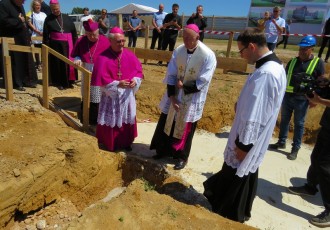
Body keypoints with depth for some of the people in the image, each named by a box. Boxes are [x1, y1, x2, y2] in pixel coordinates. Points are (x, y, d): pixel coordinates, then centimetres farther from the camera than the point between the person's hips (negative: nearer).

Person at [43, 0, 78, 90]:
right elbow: (46, 35, 3)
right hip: (55, 44, -1)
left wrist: (75, 42, 4)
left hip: (67, 43, 2)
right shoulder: (48, 19, 4)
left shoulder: (66, 17, 10)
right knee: (58, 63, 2)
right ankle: (60, 83, 11)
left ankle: (69, 81, 11)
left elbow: (73, 30, 10)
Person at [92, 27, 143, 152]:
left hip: (127, 94, 4)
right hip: (111, 95, -3)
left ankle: (126, 142, 33)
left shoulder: (129, 55, -2)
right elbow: (101, 78, -17)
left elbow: (138, 70, 3)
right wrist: (117, 84, -23)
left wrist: (135, 80, -17)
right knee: (111, 120, 9)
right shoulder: (103, 58, -14)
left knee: (127, 119, 14)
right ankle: (110, 144, 29)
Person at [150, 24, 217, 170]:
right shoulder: (178, 51, -5)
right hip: (175, 96, 4)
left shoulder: (208, 56, -16)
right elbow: (171, 75, -4)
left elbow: (202, 82, -15)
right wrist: (172, 96, -12)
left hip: (192, 99, -4)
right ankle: (163, 150, 36)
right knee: (166, 124, 14)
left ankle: (182, 157, 29)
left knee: (185, 129, 9)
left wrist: (184, 86, -14)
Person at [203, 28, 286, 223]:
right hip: (256, 138, 10)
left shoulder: (264, 74, -29)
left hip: (249, 139, -10)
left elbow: (255, 115, -27)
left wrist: (243, 144, -20)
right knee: (246, 173, 24)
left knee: (236, 176, 9)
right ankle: (239, 211, 45)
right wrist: (242, 104, 5)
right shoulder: (275, 65, 5)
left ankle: (229, 214, 31)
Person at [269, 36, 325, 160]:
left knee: (298, 124, 5)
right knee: (284, 120, 13)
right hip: (287, 96, 4)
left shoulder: (318, 63, -3)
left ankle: (295, 148, 16)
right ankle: (281, 142, 29)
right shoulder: (293, 61, 8)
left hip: (302, 99, -4)